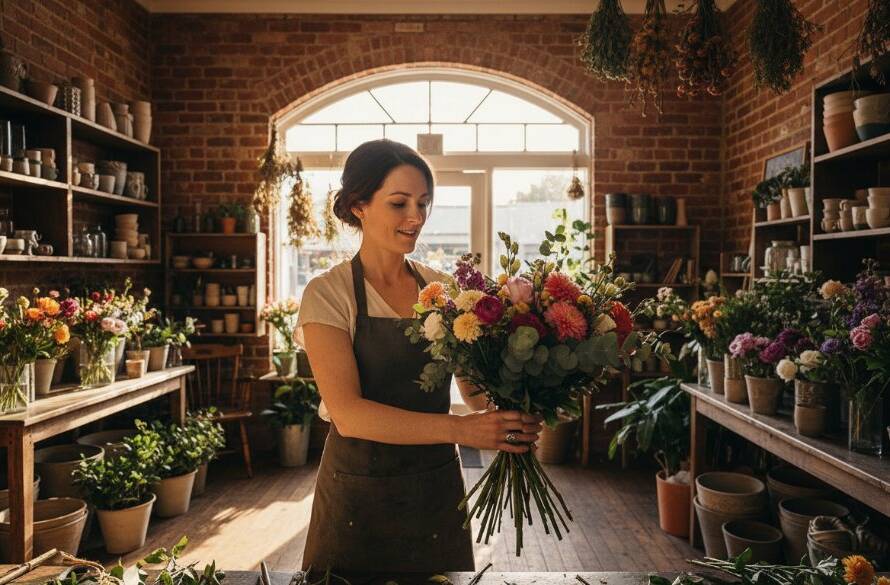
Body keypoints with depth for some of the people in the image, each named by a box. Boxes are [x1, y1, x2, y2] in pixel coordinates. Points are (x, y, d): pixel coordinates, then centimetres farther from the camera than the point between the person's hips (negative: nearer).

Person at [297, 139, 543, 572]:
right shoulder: (328, 293, -12)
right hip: (361, 496, -4)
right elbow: (348, 414, -23)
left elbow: (475, 389, 0)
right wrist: (460, 429, -31)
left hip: (439, 488, 4)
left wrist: (513, 413, -22)